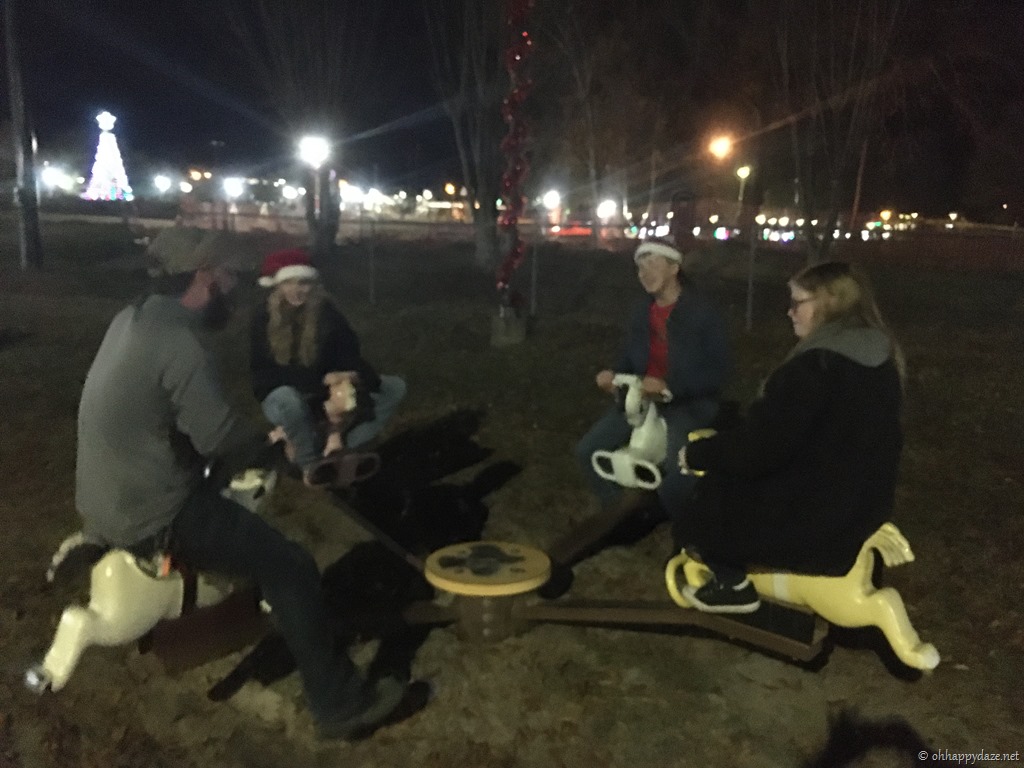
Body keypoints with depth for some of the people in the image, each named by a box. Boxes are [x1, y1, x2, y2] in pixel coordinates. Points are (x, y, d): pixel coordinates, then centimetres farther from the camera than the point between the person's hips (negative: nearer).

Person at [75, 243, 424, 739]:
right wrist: (279, 448, -5)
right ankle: (340, 702, 1)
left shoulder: (135, 317, 8)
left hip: (106, 500, 10)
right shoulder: (177, 339, -22)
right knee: (290, 567, -8)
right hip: (152, 516, -10)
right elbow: (220, 437, -24)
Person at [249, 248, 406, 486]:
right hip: (281, 398, -3)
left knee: (395, 387, -12)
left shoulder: (327, 312, -12)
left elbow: (350, 362, -16)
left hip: (328, 394, 3)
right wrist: (321, 379, -30)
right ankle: (311, 462, -14)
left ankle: (333, 450, -23)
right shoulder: (265, 318, -15)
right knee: (288, 398, -41)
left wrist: (340, 429, -26)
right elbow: (266, 373, -19)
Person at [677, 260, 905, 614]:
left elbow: (755, 446, -23)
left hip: (816, 516, -9)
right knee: (730, 477, 24)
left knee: (706, 493, 7)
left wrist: (695, 454, -6)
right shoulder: (881, 359, 4)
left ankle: (733, 585, 15)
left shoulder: (815, 366, -24)